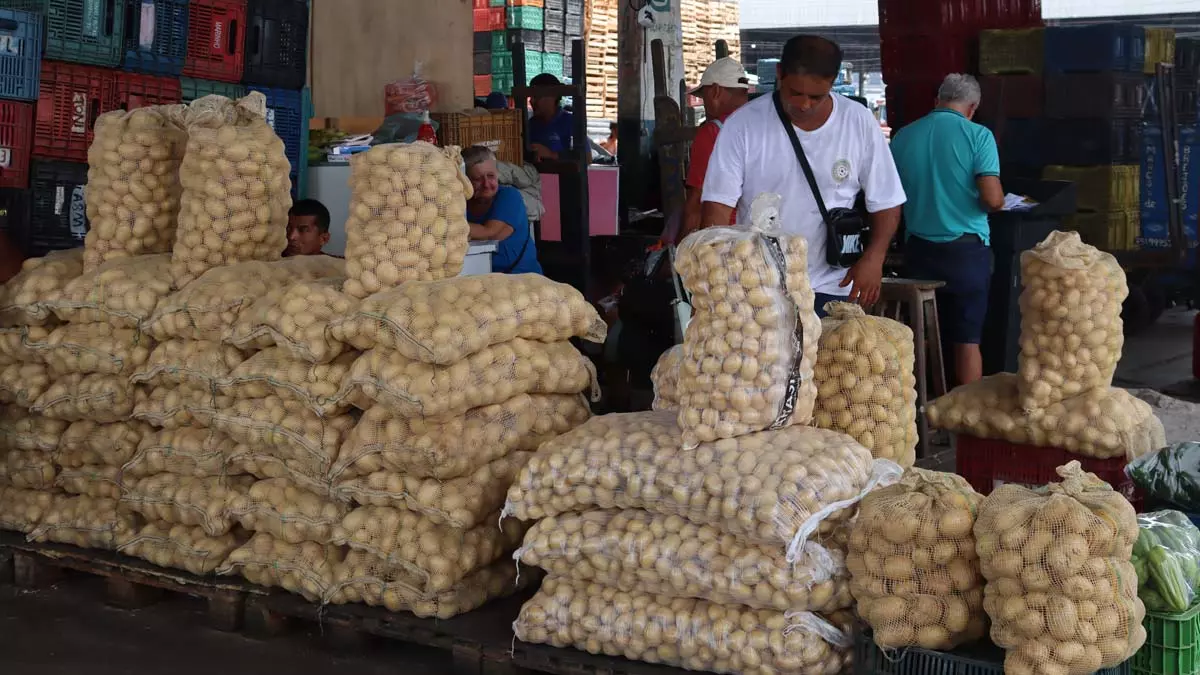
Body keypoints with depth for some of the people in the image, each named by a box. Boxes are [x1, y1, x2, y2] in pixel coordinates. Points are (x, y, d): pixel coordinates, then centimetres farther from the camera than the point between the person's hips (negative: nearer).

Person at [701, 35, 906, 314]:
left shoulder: (860, 123, -5)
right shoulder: (742, 124, -9)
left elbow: (886, 201, 3)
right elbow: (718, 204, -11)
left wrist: (873, 257, -12)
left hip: (831, 289, 1)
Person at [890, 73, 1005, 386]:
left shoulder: (903, 136, 1)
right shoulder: (978, 136, -9)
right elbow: (993, 199, -17)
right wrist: (998, 203, 6)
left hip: (919, 249, 3)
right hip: (966, 250, -3)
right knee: (967, 340, 5)